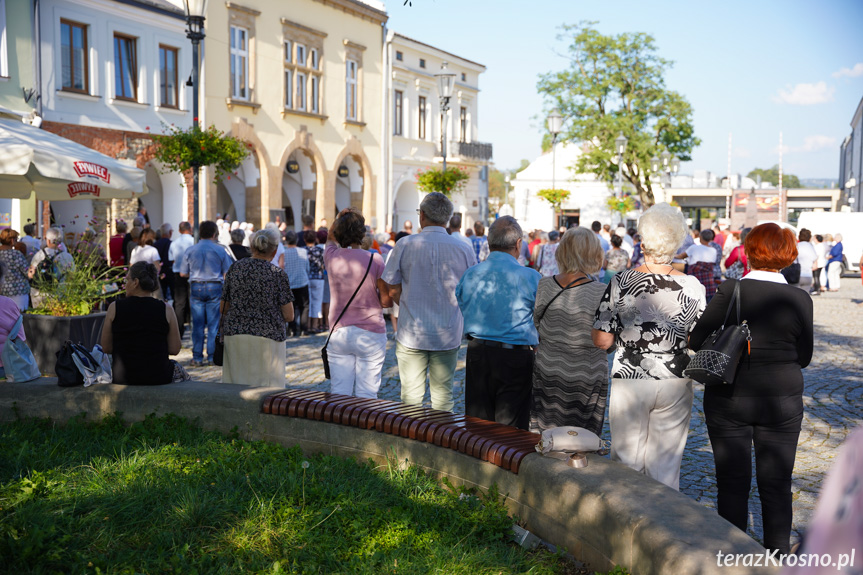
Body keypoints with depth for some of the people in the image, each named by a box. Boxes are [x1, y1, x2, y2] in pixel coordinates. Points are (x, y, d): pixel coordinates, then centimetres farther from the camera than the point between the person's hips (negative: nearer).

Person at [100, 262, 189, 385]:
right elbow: (175, 350, -6)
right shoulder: (166, 309, -8)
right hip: (158, 377, -1)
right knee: (178, 370, 32)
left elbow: (106, 348, 0)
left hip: (122, 378, 2)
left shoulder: (114, 308, -6)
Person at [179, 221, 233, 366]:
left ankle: (197, 358, 6)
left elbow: (183, 273, 6)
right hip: (215, 288, -1)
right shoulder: (220, 250, -2)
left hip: (196, 287, 2)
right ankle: (213, 357, 6)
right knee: (214, 324, 4)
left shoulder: (190, 250, 2)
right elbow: (227, 273, -1)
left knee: (197, 324, 4)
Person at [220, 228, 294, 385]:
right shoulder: (277, 274, -6)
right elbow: (289, 316, -4)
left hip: (234, 337, 3)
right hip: (267, 338, -3)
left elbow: (223, 309, 9)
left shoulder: (235, 268, 3)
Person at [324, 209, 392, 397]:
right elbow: (387, 301, -8)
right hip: (370, 334, -3)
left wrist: (341, 218, 13)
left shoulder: (331, 256, -2)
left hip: (338, 332, 3)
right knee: (366, 394, 2)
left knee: (339, 392, 8)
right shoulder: (375, 260, -11)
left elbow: (330, 237, 24)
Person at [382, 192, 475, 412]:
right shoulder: (464, 249, -3)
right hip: (448, 336, 1)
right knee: (443, 395, 10)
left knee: (411, 396, 9)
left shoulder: (404, 245, -6)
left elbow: (393, 290, -2)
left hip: (411, 334, -1)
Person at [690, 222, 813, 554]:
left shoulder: (731, 291, -13)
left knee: (732, 483, 9)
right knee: (777, 485, 13)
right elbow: (803, 357, 2)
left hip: (729, 400, -1)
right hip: (782, 402, 2)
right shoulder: (800, 299, -6)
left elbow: (697, 341, -10)